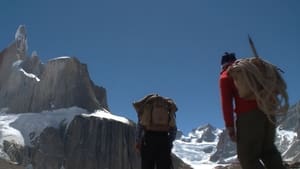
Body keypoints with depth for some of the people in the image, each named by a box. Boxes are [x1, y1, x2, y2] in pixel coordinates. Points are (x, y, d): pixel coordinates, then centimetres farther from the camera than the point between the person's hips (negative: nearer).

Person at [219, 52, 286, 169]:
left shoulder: (225, 76, 10)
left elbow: (226, 102, -2)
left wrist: (230, 127, -5)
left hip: (248, 115, -6)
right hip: (267, 111, 6)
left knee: (247, 156, 3)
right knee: (268, 150, 19)